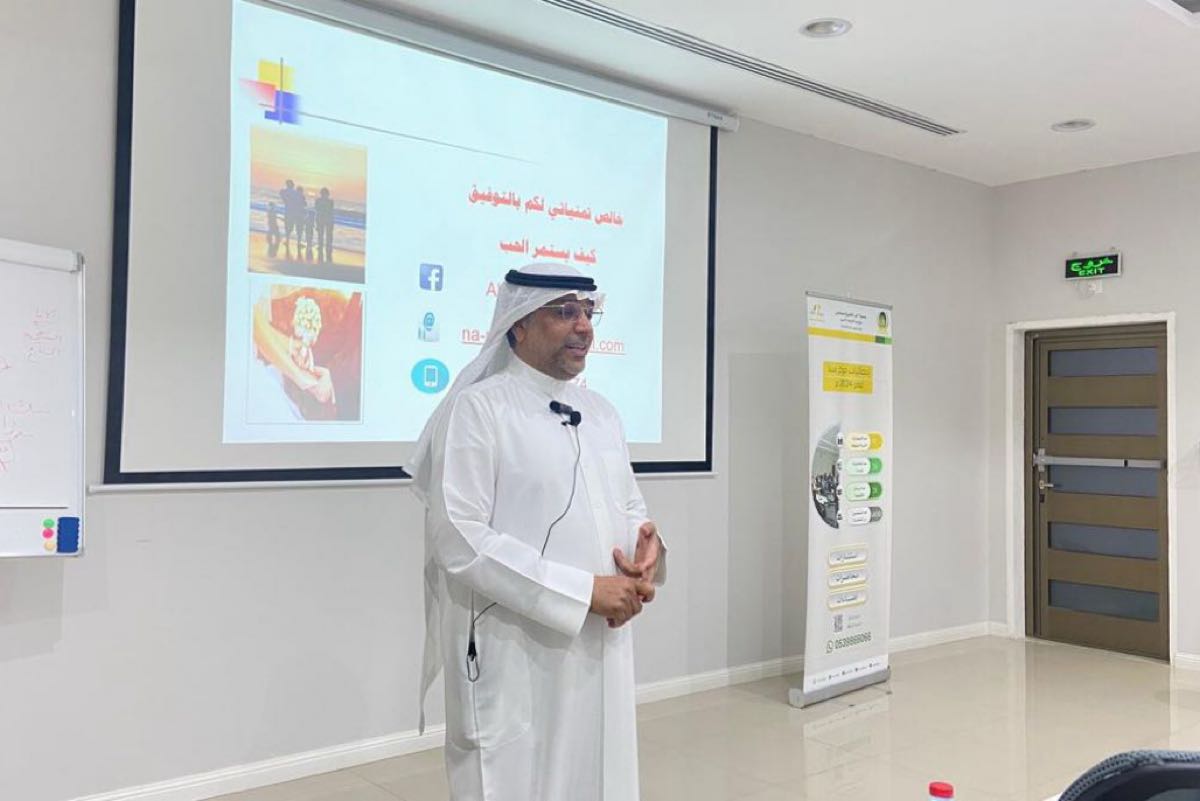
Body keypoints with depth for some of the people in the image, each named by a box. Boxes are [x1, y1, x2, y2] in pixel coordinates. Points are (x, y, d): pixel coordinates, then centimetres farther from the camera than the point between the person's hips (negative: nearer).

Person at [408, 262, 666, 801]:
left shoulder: (602, 413, 12)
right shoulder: (479, 407, -10)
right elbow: (458, 539, -18)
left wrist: (648, 544, -6)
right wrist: (584, 590, -19)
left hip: (602, 648, 7)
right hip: (516, 655, -6)